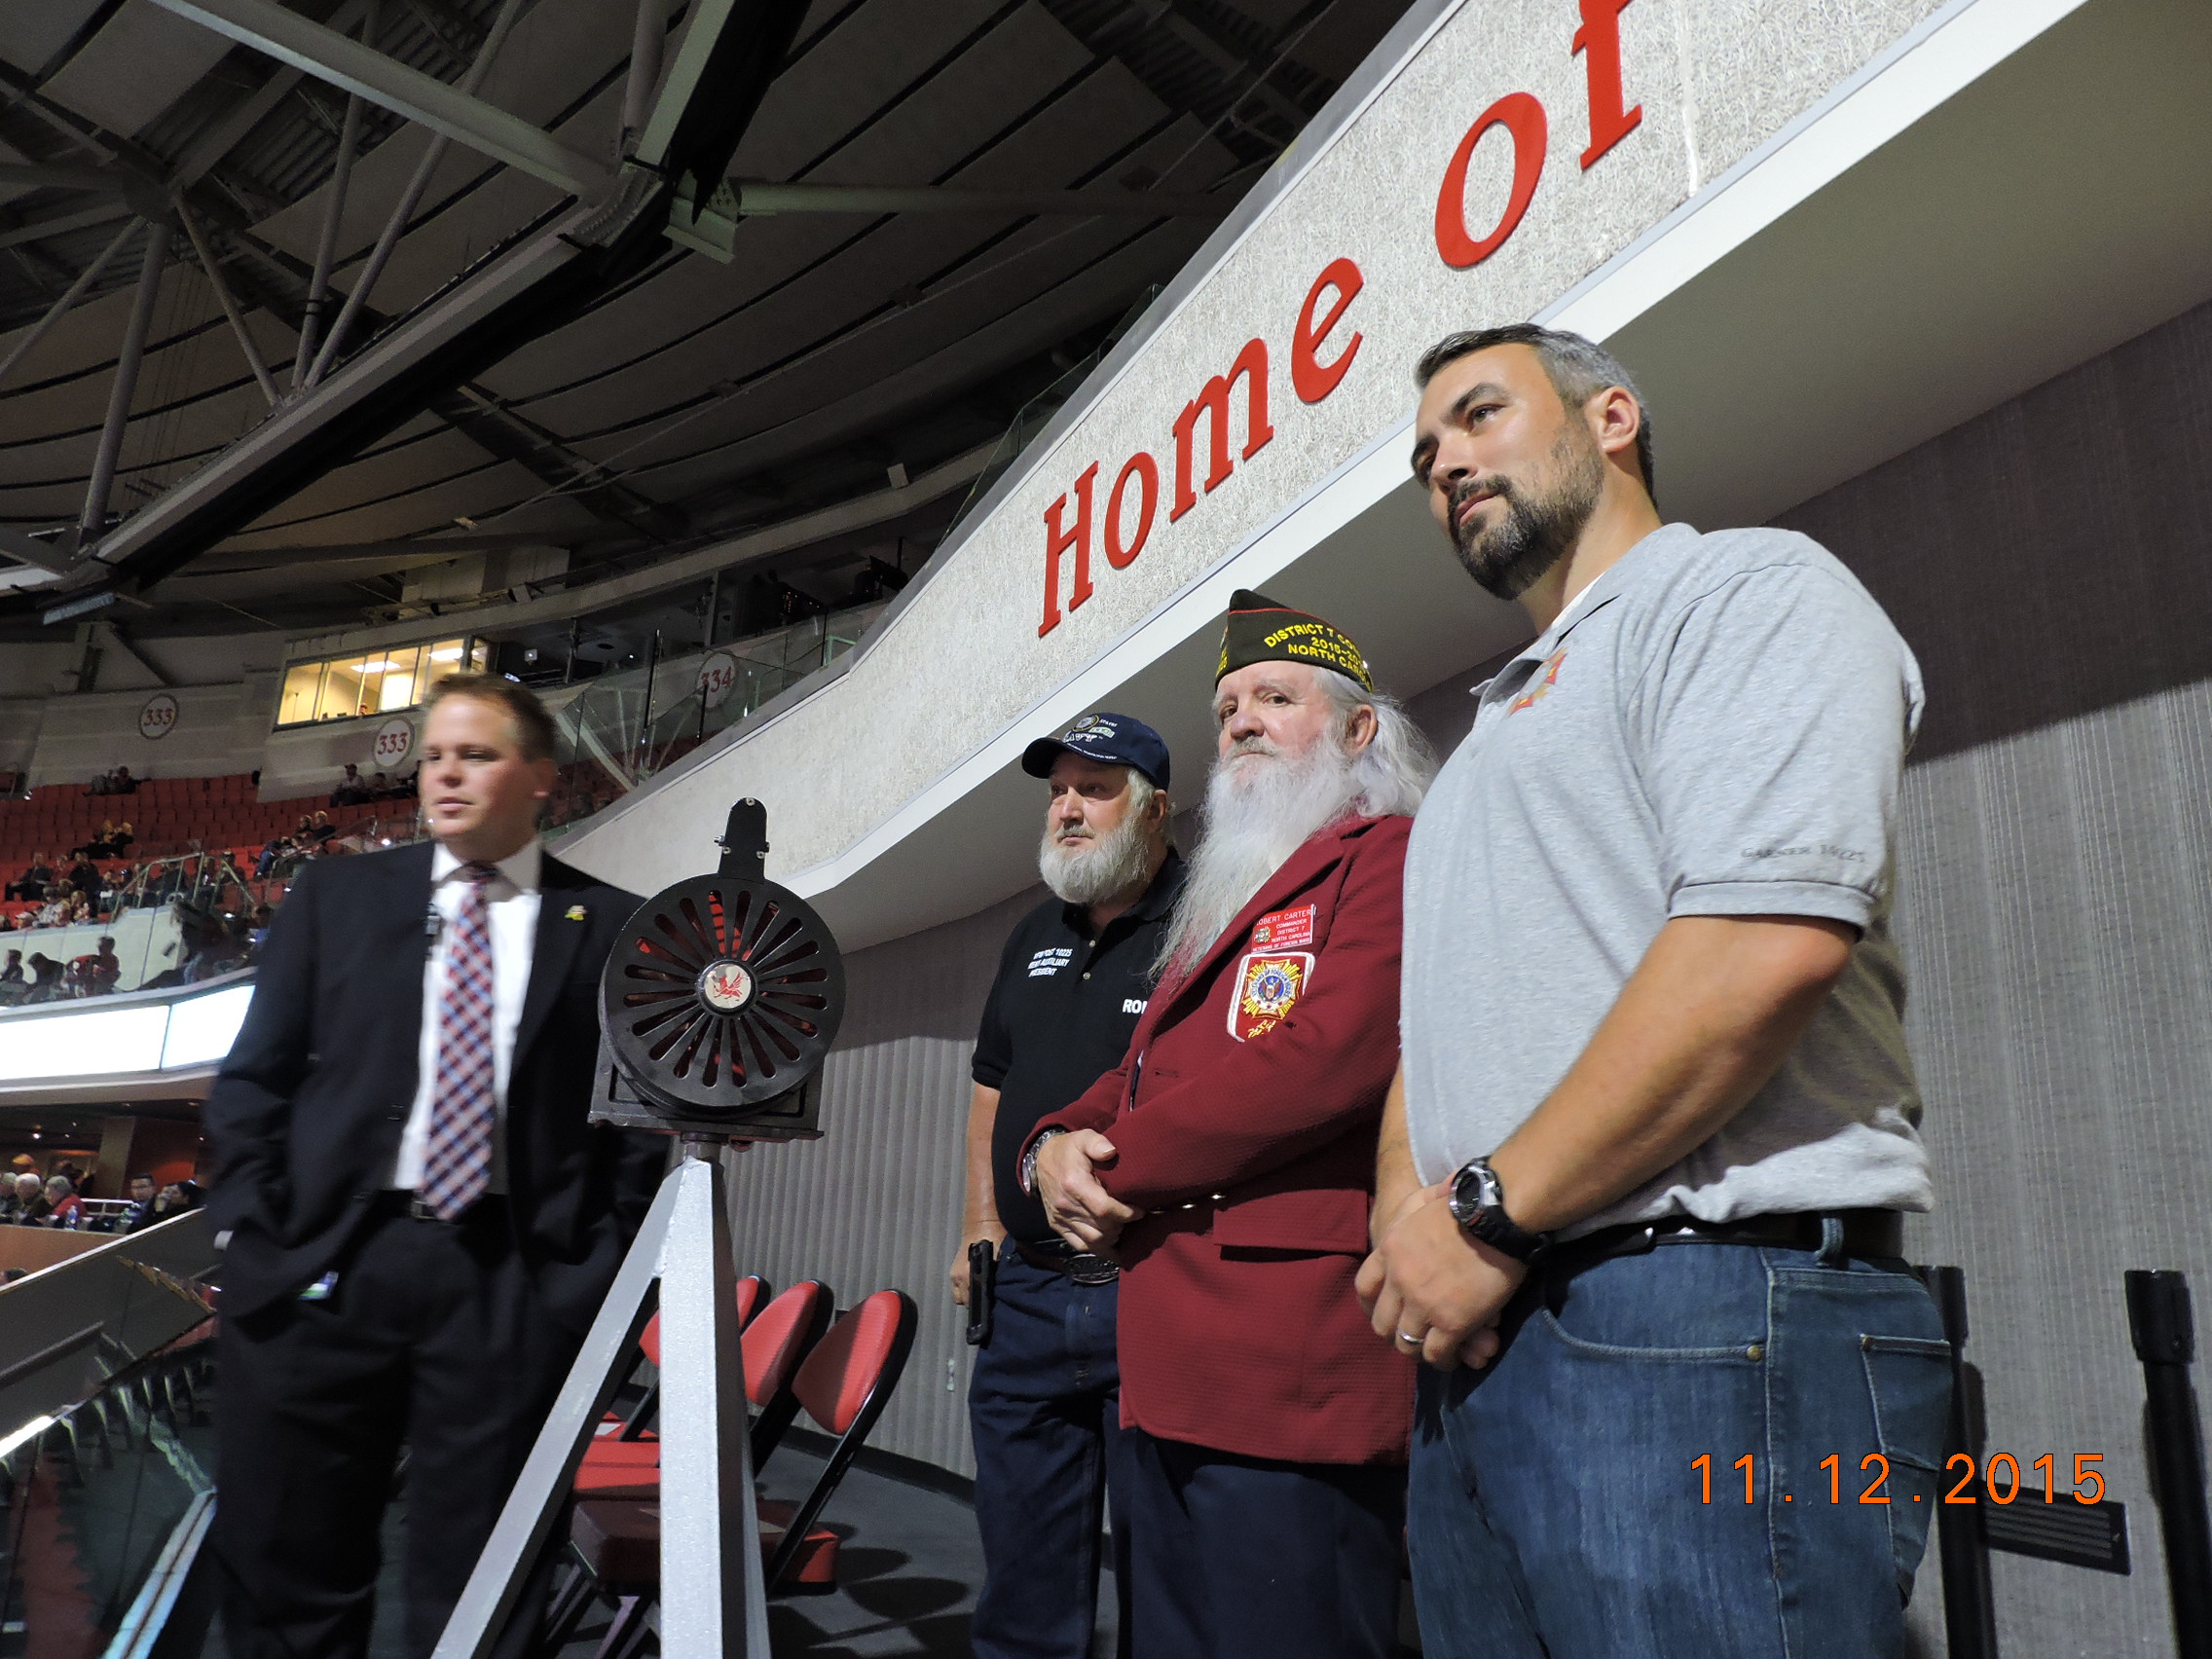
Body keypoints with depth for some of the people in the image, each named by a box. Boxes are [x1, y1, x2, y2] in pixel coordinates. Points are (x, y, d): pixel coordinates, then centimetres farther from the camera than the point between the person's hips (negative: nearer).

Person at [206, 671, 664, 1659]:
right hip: (322, 1266, 2)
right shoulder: (337, 894, 10)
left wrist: (596, 1270, -3)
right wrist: (251, 1232, -1)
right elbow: (253, 1078, 9)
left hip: (512, 1281, -2)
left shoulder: (613, 927, 4)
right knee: (284, 1565, 13)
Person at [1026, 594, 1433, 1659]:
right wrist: (1057, 1146, 0)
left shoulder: (1390, 856, -6)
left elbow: (1328, 1058, -21)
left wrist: (1113, 1171, -11)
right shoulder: (1223, 901, 23)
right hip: (1174, 1382, 9)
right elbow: (1135, 1081, 24)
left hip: (1294, 1384, -9)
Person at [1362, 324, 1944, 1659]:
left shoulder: (1749, 584, -2)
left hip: (1700, 1313, -8)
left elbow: (1771, 938, -19)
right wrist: (1409, 1221, 2)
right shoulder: (1504, 727, 25)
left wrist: (1492, 1212, -15)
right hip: (1483, 1337, 9)